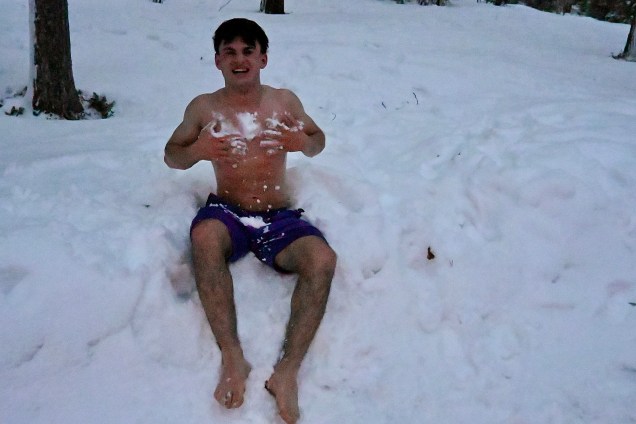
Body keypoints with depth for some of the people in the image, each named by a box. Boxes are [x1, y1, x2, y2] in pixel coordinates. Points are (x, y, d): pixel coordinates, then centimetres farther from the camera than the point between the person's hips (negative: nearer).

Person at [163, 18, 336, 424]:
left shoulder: (286, 101, 7)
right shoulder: (203, 107, 5)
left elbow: (319, 141, 19)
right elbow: (171, 156, 12)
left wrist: (305, 142, -7)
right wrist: (196, 151, -13)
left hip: (280, 218, 1)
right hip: (227, 213, -1)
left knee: (323, 260, -29)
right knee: (204, 237, -37)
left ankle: (287, 371, -26)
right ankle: (232, 357, -31)